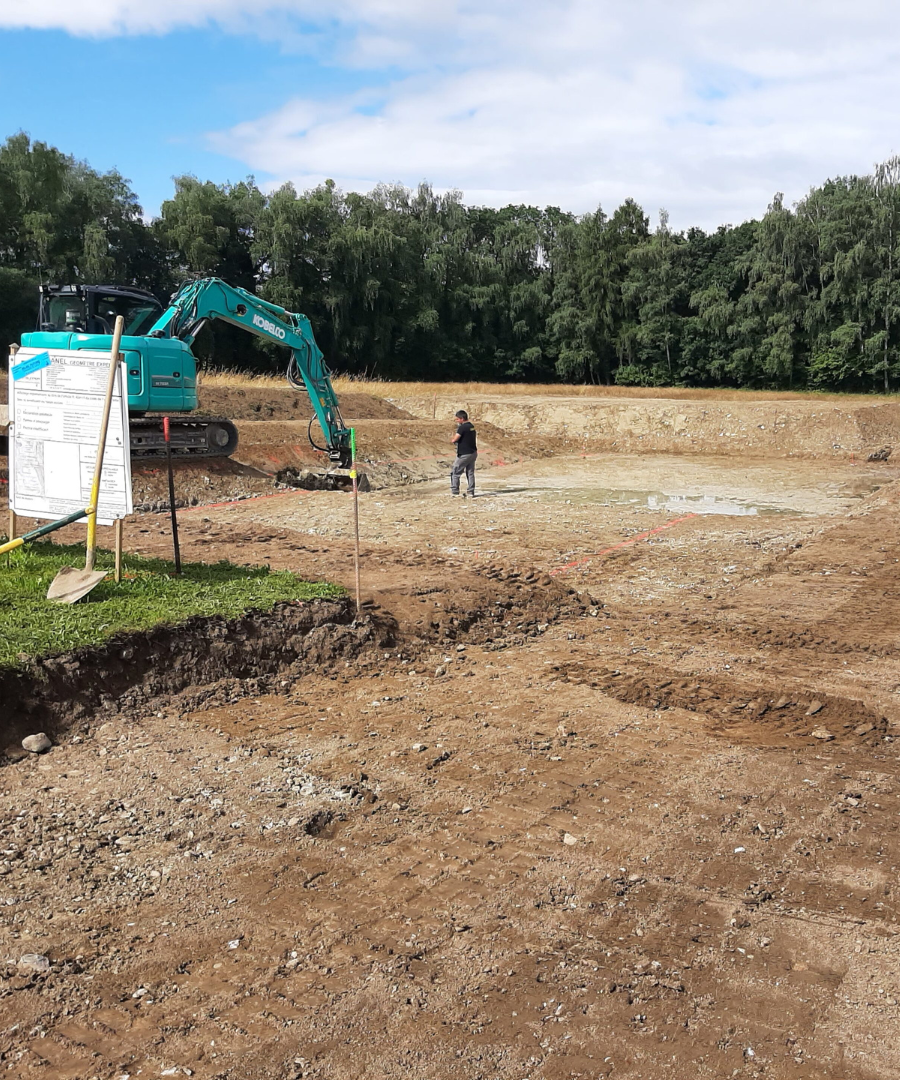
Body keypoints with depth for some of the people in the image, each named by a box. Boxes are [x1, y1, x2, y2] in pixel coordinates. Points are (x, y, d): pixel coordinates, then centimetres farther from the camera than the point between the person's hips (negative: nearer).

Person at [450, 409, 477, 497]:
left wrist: (452, 439, 0)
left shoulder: (462, 427, -18)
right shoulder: (472, 426, 9)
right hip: (473, 453, 8)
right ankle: (471, 492, 13)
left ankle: (454, 491, 4)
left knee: (455, 473, 3)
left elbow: (454, 440, -22)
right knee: (470, 473, 13)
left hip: (464, 455, -8)